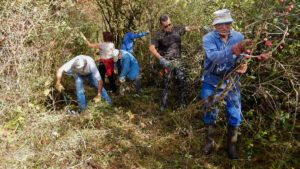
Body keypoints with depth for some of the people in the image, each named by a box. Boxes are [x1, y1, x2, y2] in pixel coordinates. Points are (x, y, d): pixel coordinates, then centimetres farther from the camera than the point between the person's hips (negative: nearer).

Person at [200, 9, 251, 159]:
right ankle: (210, 141, 34)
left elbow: (242, 57, 0)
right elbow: (214, 57, -35)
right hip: (211, 82, -1)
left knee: (234, 115, 6)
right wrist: (235, 49, -49)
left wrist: (243, 65, -25)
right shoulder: (208, 38, -16)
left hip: (231, 82, 2)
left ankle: (232, 145, 28)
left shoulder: (238, 36, -7)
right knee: (210, 113, 12)